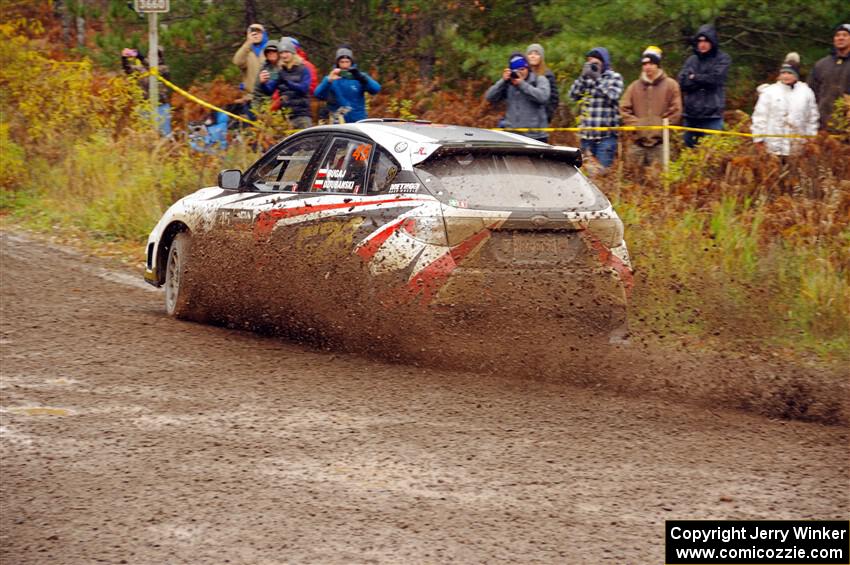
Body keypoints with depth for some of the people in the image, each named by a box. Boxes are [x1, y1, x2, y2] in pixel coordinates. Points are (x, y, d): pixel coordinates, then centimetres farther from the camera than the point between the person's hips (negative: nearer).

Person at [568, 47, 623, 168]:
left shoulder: (614, 77, 4)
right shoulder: (586, 77, 15)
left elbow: (612, 96, -11)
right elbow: (573, 94, 4)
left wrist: (597, 79, -16)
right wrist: (583, 77, -9)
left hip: (606, 135, -4)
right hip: (587, 134, 4)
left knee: (603, 170, -10)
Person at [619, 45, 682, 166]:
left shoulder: (670, 85, 4)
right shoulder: (634, 86, 14)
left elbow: (675, 111, -1)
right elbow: (624, 109, 10)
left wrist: (660, 127, -6)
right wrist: (635, 124, -3)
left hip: (660, 143, -4)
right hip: (638, 142, 4)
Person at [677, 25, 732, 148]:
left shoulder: (723, 59, 2)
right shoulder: (691, 60, 12)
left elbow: (714, 79, -12)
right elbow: (682, 82, -1)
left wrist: (694, 77, 2)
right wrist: (704, 80, -8)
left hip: (712, 116, -5)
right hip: (691, 114, 5)